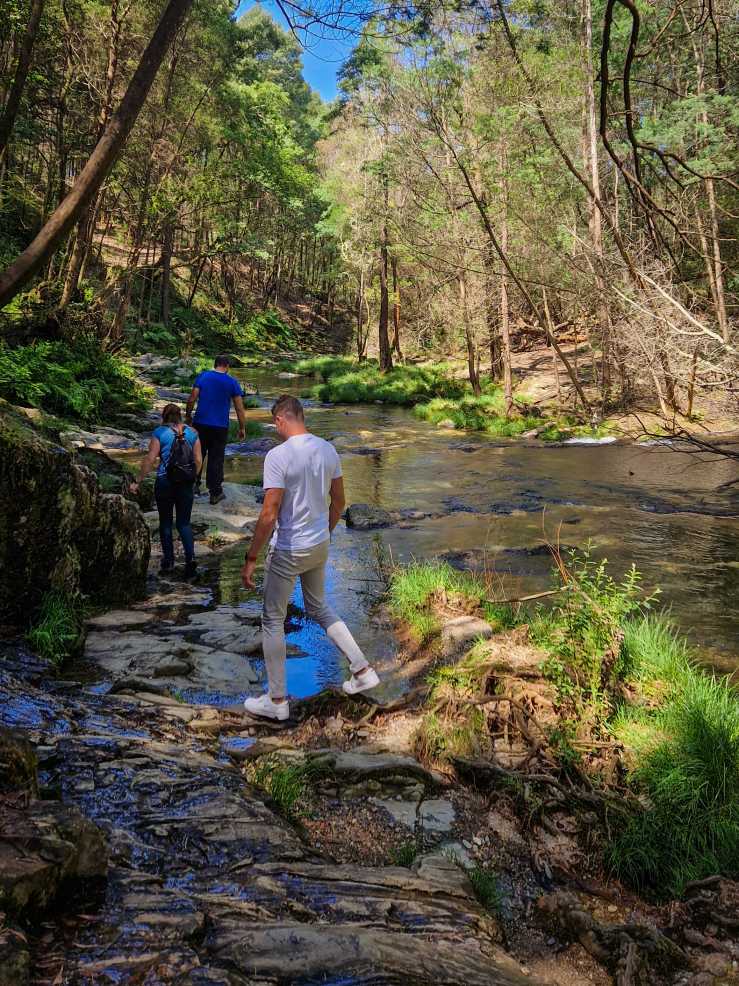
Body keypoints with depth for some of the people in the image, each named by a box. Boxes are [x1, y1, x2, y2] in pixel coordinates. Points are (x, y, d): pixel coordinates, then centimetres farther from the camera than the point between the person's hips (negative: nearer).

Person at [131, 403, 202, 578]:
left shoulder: (160, 432, -6)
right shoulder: (192, 433, 2)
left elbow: (150, 460, -10)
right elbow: (198, 460, 1)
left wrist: (138, 482, -2)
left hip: (165, 482, -2)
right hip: (186, 483, 2)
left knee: (165, 522, 13)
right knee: (184, 523, 11)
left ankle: (168, 561, 19)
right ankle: (190, 557, -8)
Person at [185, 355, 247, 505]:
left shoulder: (202, 376, 1)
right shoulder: (232, 382, -1)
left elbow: (192, 399, -5)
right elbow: (239, 408, -2)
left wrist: (188, 416, 9)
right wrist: (242, 428, 4)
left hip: (200, 423, 1)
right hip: (220, 427, -1)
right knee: (216, 459, 6)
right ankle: (215, 493, 9)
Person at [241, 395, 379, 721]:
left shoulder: (278, 455, -21)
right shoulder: (328, 449, 1)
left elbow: (269, 515, -22)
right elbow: (339, 501, 9)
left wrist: (250, 558, -13)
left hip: (288, 551, -7)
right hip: (320, 547, 7)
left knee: (273, 620, 10)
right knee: (319, 608, 26)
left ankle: (276, 700, 19)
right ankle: (363, 670, 24)